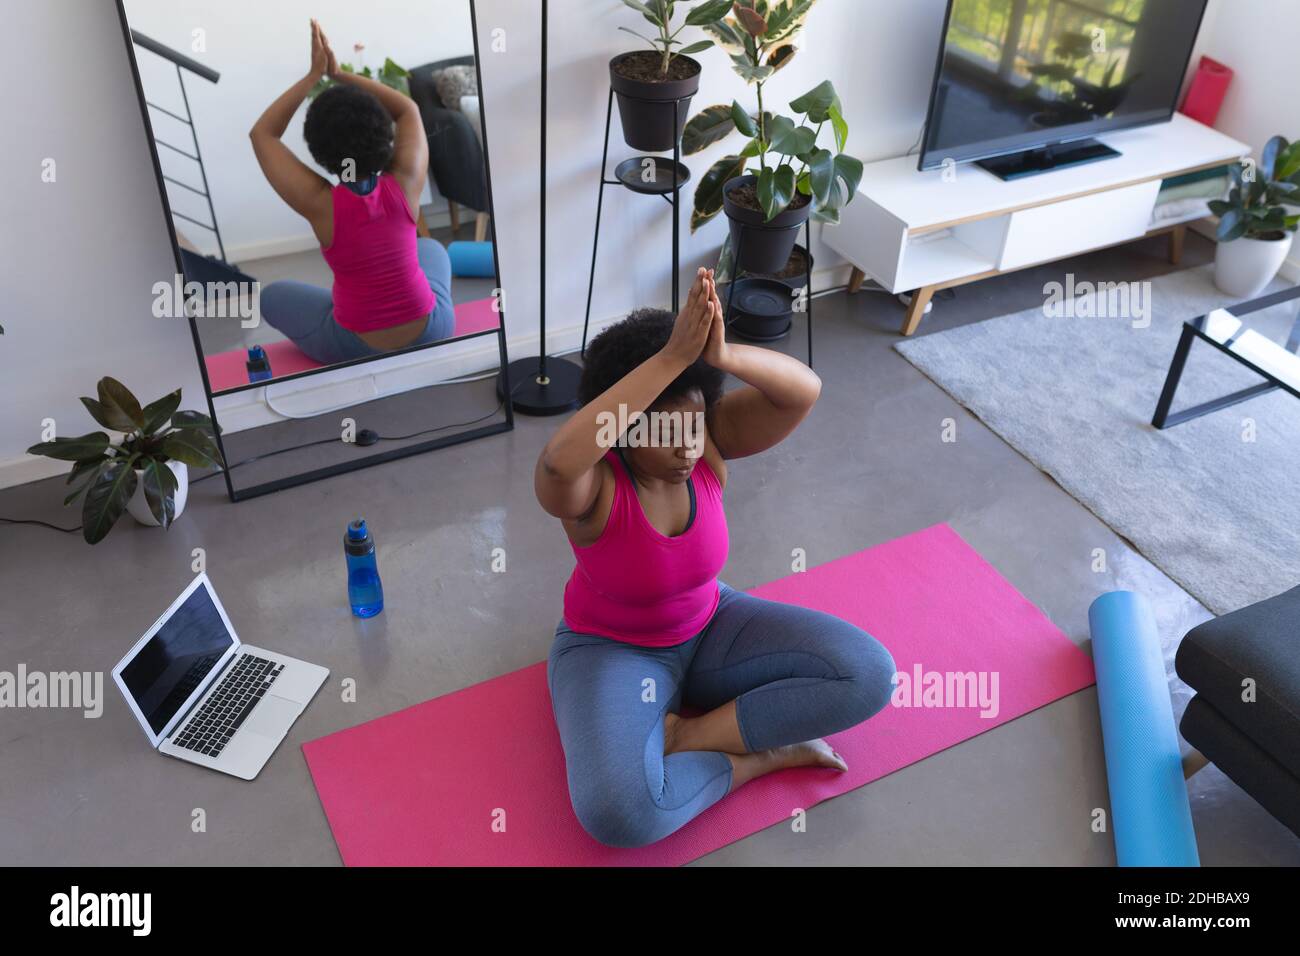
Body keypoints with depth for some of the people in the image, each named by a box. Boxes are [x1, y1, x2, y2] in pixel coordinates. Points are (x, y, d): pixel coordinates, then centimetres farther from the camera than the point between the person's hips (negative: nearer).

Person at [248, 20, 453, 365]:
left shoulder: (319, 202, -22)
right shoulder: (406, 183, -16)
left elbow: (261, 134, -6)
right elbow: (408, 109, 4)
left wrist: (314, 75, -5)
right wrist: (338, 72, 2)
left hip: (359, 348, -2)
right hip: (431, 331, 2)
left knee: (272, 296, 26)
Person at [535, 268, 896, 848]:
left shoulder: (708, 438, -17)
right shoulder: (590, 481, -29)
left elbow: (804, 390, -31)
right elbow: (559, 458, -55)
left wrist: (722, 355, -52)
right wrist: (672, 357, -59)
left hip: (708, 629, 4)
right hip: (609, 649, -4)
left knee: (868, 674, -15)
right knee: (616, 812, -34)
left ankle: (685, 738, -12)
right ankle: (763, 753, -9)